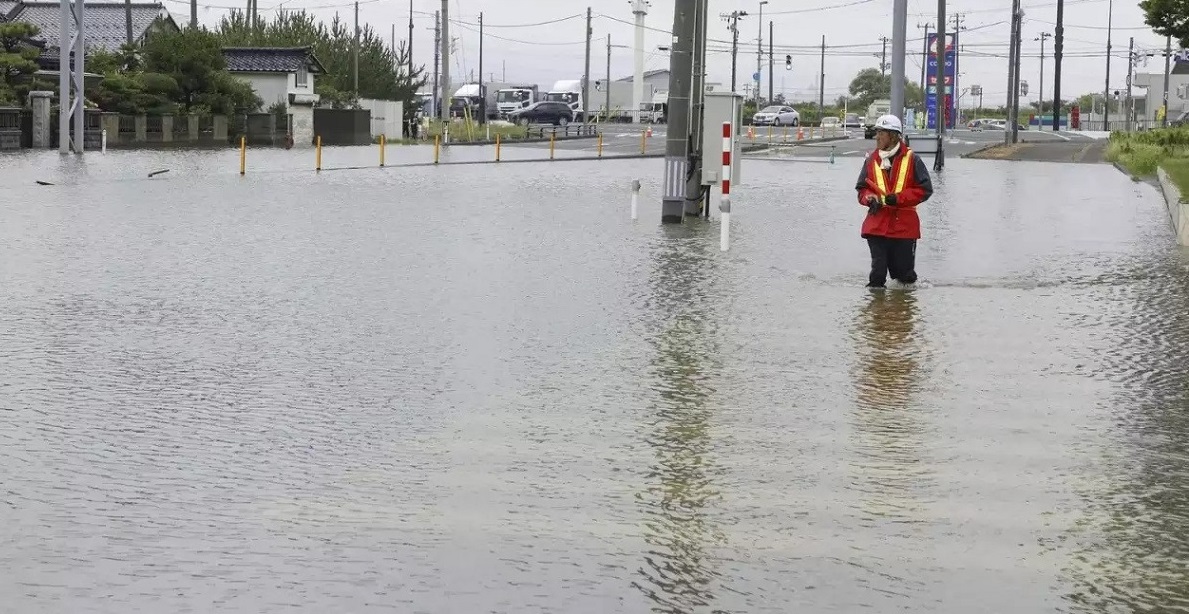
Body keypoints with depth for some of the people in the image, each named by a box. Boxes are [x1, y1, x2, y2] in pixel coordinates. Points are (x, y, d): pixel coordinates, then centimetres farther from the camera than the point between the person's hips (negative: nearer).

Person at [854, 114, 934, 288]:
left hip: (904, 224, -2)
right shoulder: (872, 160, 8)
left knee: (904, 274, 7)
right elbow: (862, 189, 15)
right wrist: (870, 199, -9)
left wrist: (897, 198, -16)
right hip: (877, 225, 2)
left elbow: (925, 189, -6)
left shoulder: (911, 160, -3)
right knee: (878, 271, 0)